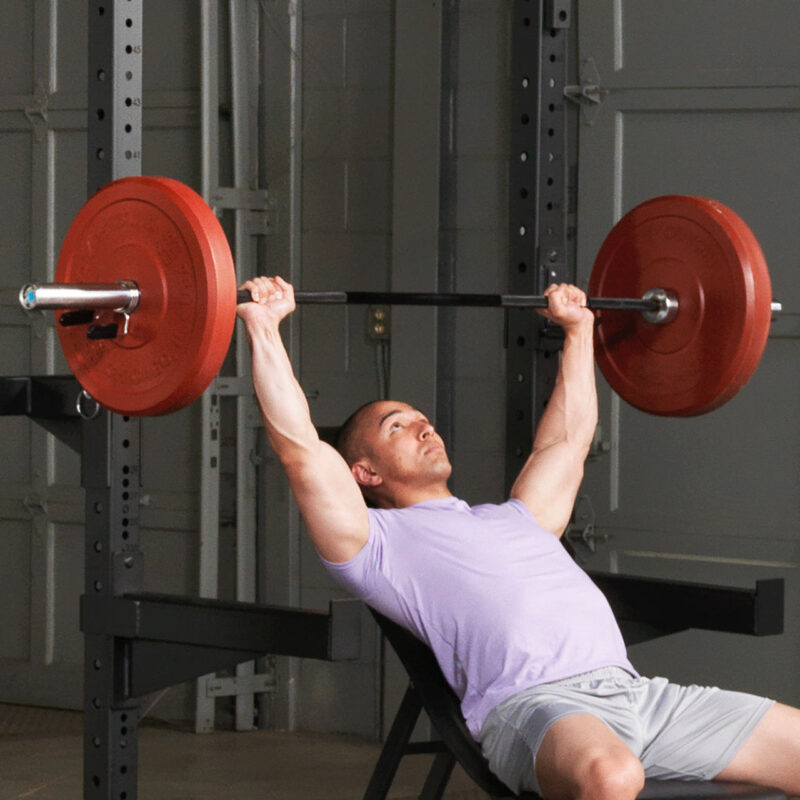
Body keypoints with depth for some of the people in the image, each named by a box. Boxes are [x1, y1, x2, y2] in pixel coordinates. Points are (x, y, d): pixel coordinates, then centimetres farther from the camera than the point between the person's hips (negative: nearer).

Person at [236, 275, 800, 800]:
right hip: (530, 702, -7)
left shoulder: (512, 519, 35)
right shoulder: (377, 541, 15)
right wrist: (264, 327, 6)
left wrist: (578, 327, 54)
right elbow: (298, 445, 4)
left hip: (630, 687, 7)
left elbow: (570, 438, 49)